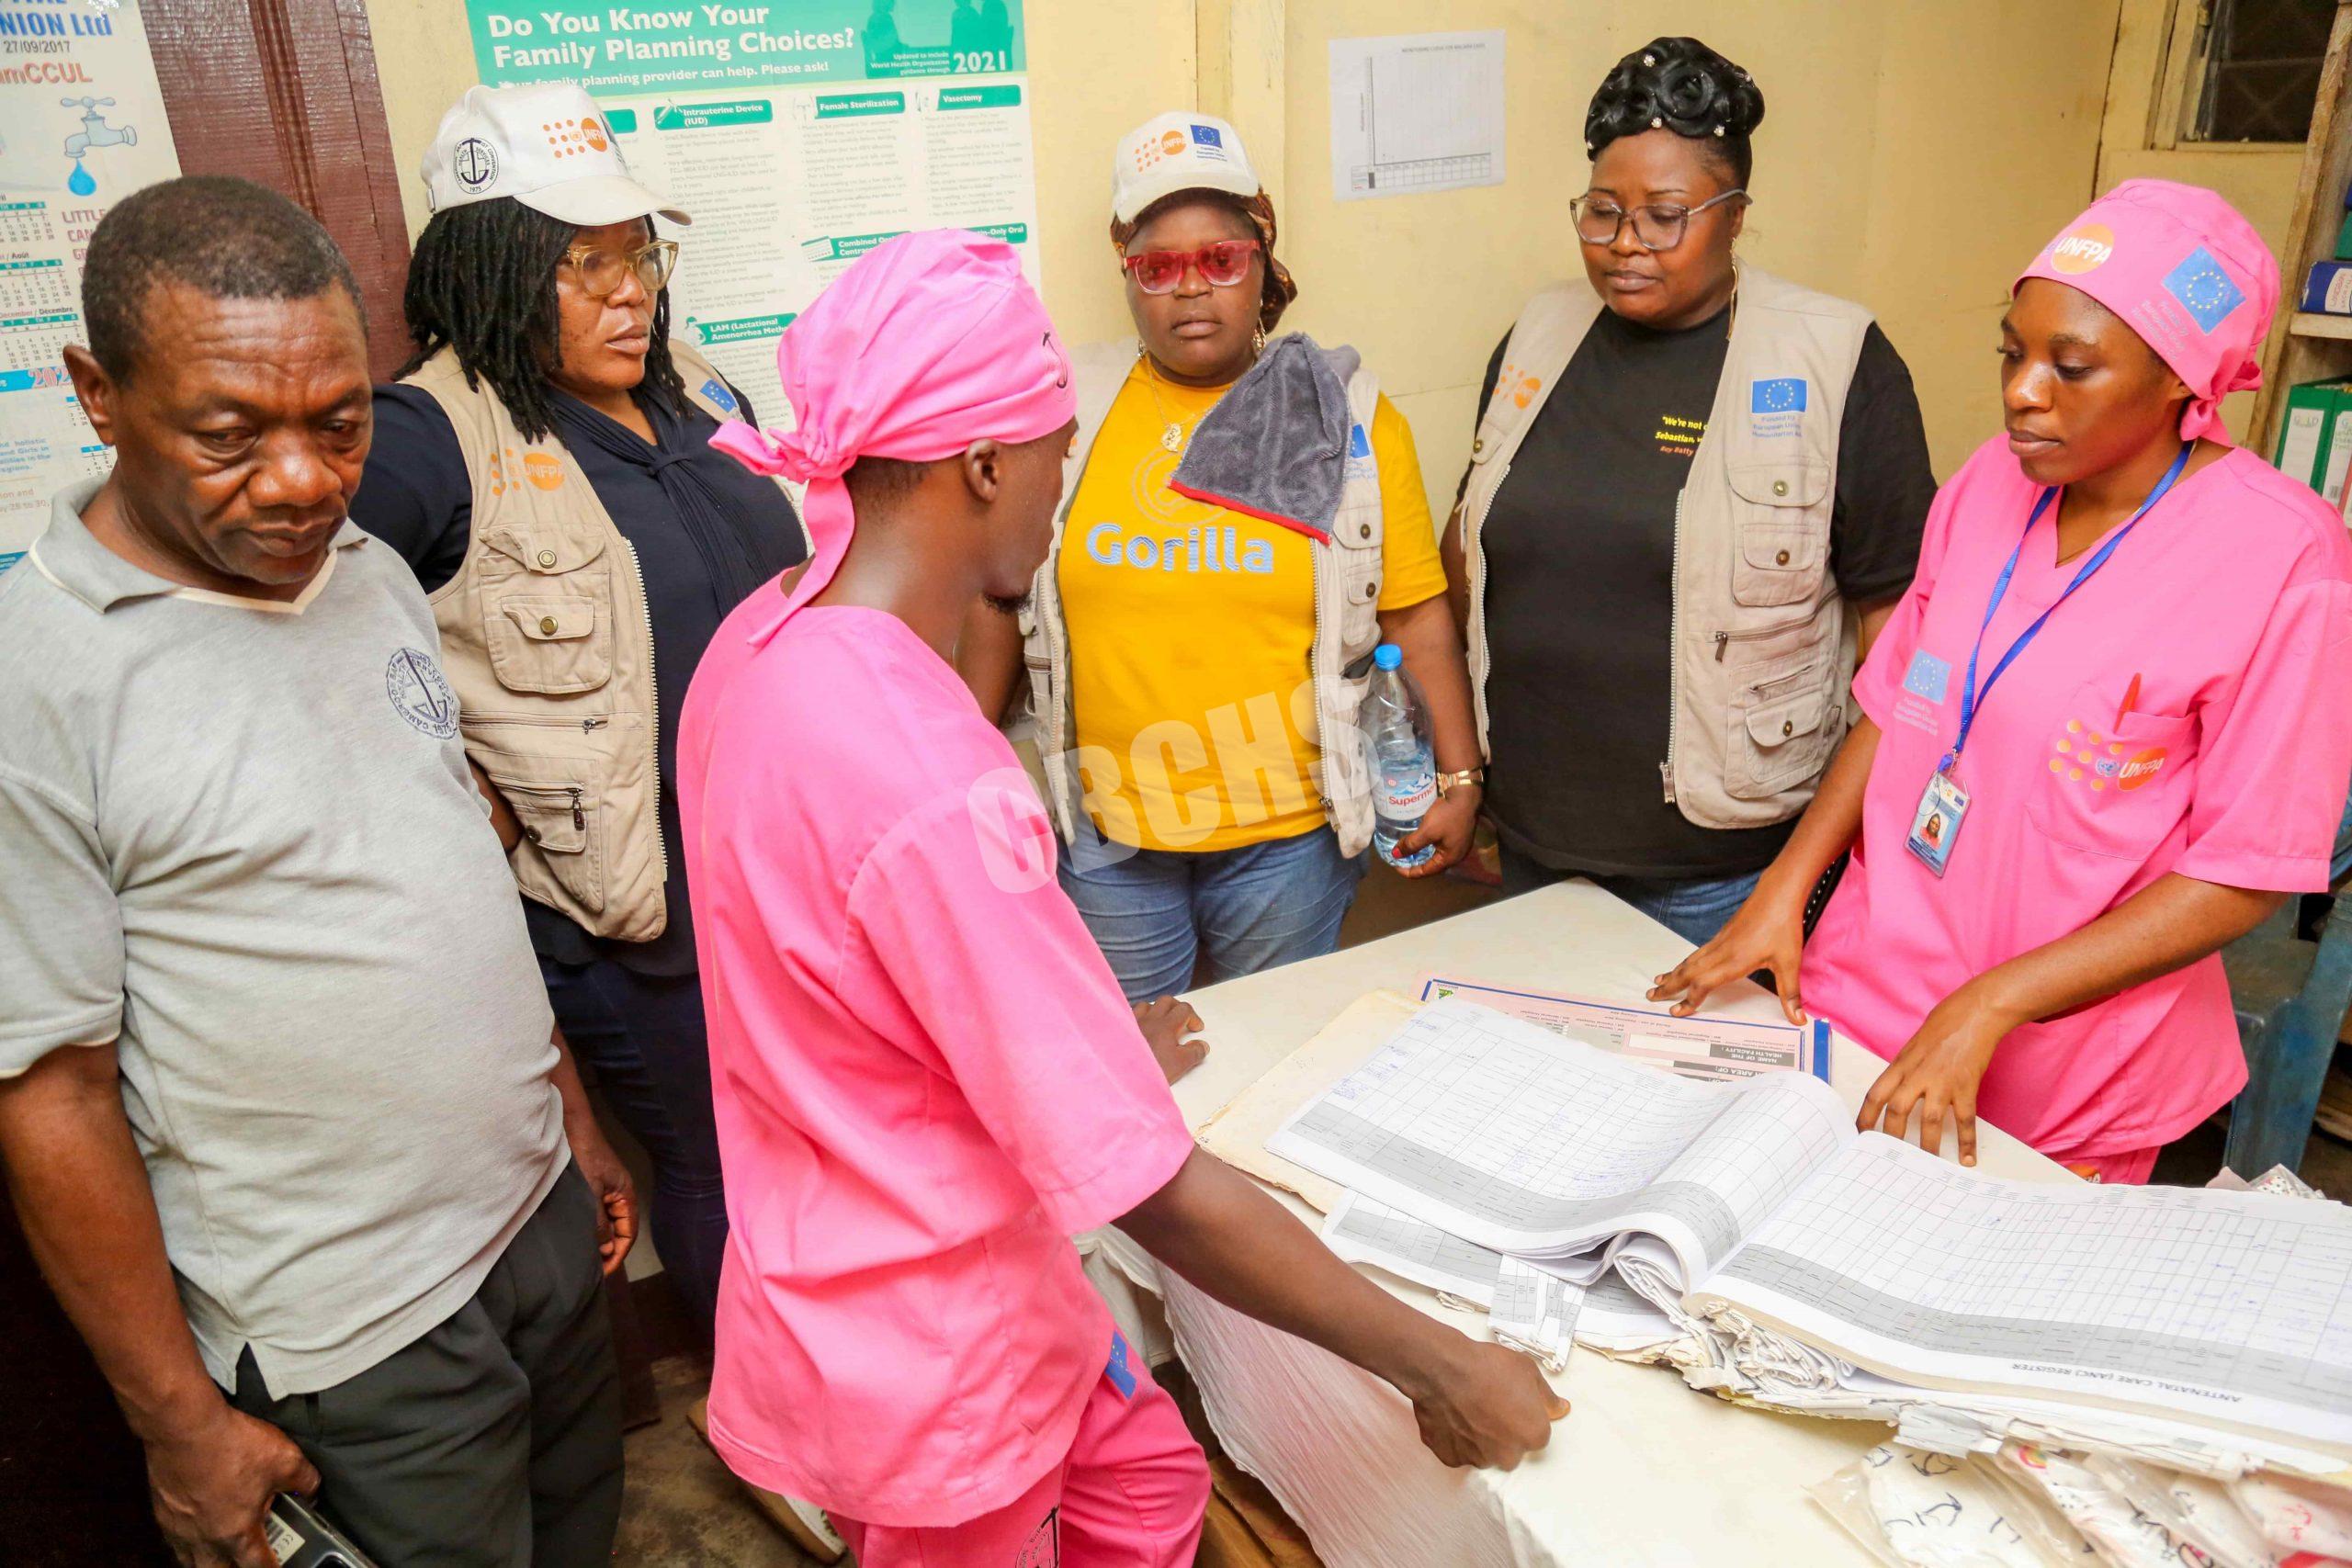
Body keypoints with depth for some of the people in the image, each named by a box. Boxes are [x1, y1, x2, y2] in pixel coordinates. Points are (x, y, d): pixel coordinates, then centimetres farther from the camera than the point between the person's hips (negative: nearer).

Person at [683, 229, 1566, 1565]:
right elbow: (1159, 1192, -31)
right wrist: (1439, 1367, -19)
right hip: (928, 1355, -8)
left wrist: (1086, 1041, 18)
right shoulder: (927, 786, -36)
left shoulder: (766, 639, -6)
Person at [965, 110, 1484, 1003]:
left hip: (1288, 834, 0)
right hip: (1107, 834, 1)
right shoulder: (1069, 410, 2)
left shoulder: (1347, 416, 0)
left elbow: (1415, 610, 0)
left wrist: (1458, 778, -3)